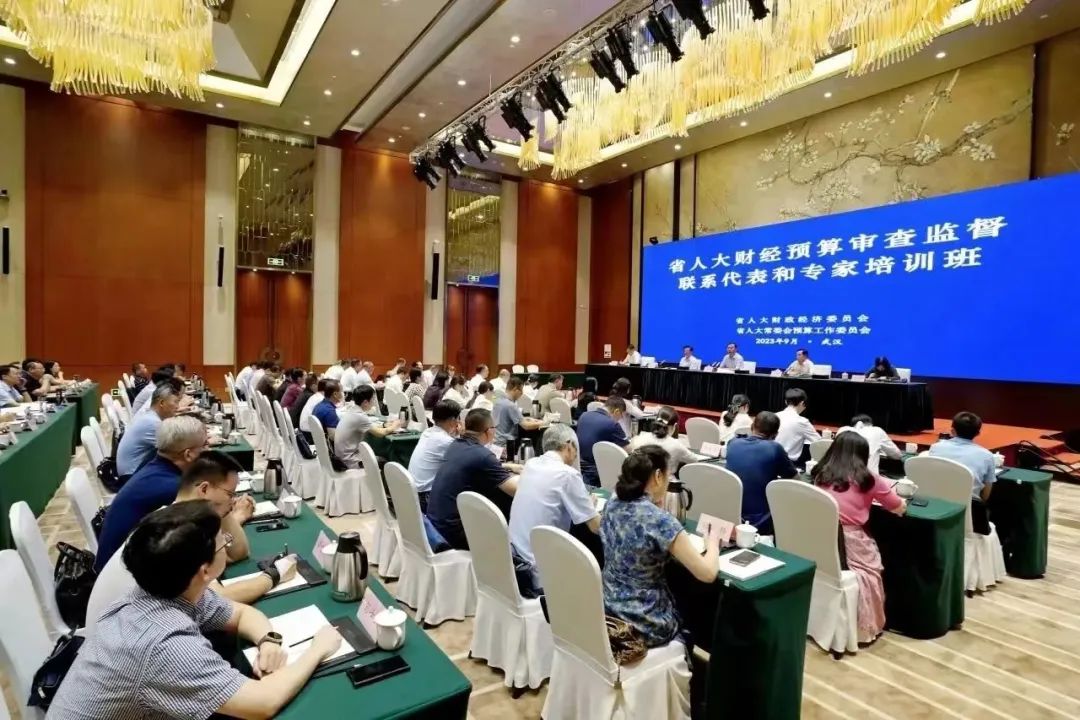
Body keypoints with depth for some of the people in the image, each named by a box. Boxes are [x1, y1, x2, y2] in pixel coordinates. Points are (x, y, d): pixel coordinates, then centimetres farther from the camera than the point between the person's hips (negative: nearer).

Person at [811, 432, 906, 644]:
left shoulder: (819, 474, 9)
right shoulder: (867, 478, 0)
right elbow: (900, 508, 12)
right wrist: (885, 491, 31)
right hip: (850, 542, -3)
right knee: (870, 571, 18)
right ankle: (866, 627, 23)